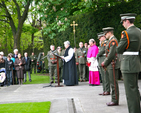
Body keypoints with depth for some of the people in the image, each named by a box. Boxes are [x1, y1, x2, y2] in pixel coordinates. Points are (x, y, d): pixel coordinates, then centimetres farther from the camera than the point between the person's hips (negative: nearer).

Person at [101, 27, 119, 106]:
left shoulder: (113, 41, -14)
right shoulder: (111, 41, 19)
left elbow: (111, 54, -20)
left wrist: (104, 63, -12)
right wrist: (105, 63, 11)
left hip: (113, 65, -10)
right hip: (111, 65, 10)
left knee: (114, 83, -7)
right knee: (113, 83, 11)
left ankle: (115, 100, -3)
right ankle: (114, 100, 16)